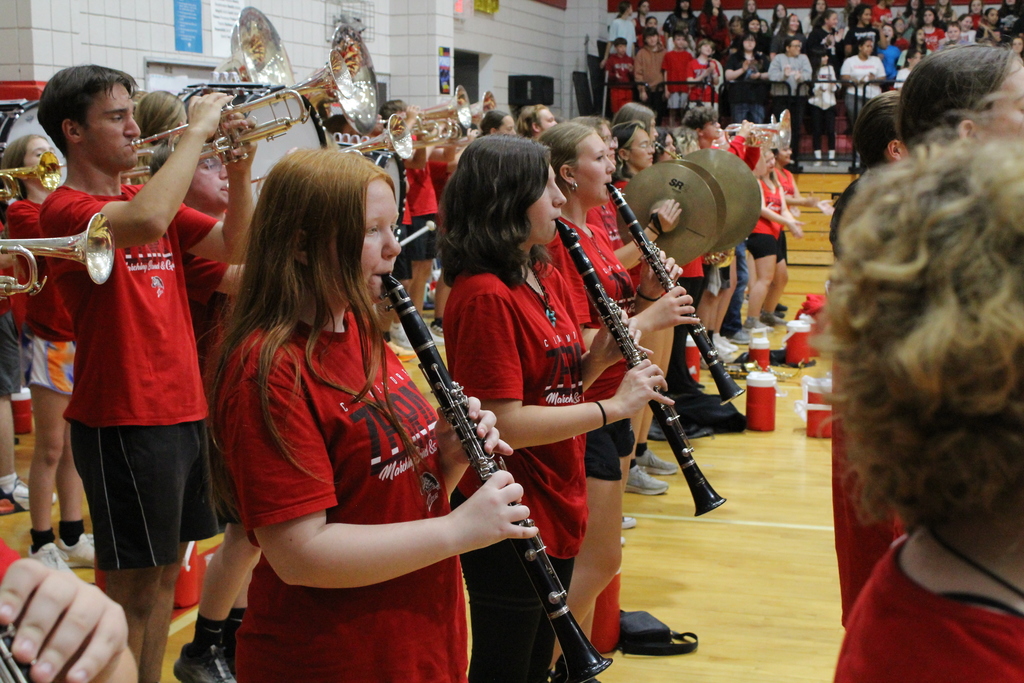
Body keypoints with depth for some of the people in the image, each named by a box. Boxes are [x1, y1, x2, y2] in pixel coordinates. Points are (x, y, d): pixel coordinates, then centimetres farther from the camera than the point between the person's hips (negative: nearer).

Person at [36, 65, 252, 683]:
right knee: (131, 587, 0)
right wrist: (197, 130, -23)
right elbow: (149, 222, -33)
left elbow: (235, 246, 10)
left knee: (165, 571, 17)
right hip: (124, 420, -8)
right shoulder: (65, 208, -13)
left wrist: (239, 169, -4)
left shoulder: (149, 195, 13)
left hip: (181, 408, 8)